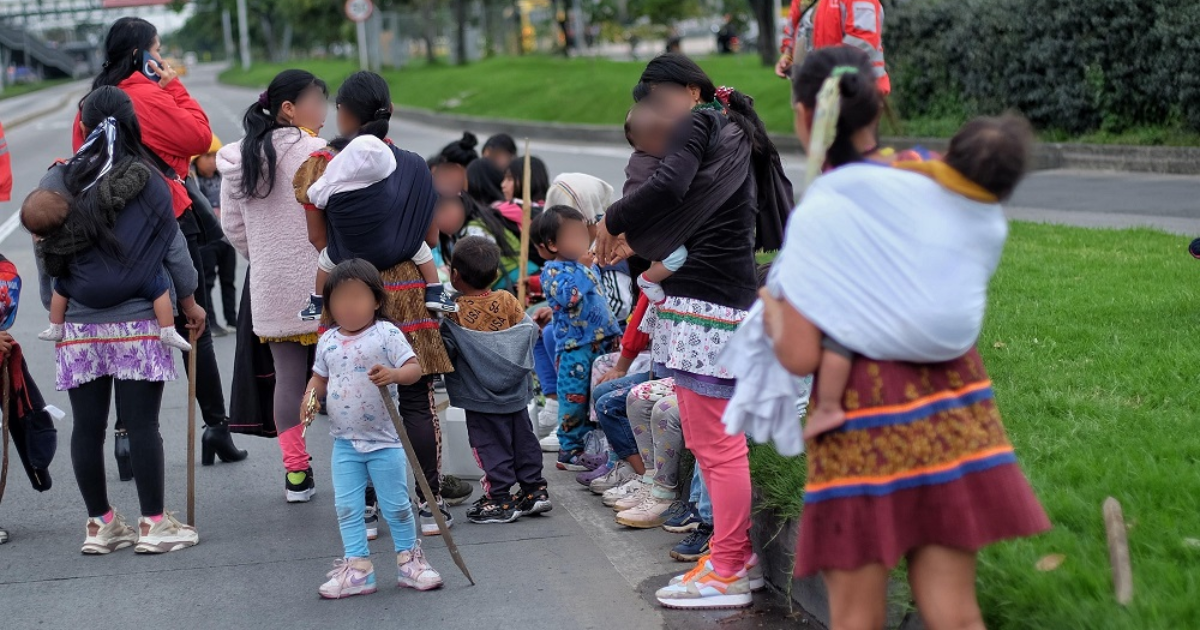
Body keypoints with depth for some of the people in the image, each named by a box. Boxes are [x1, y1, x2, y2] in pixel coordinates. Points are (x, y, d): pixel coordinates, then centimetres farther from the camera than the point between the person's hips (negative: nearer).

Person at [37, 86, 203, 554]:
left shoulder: (54, 184, 1)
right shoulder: (149, 183, -4)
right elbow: (173, 249, 3)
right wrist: (189, 302, 16)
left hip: (77, 325, 2)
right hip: (139, 321, -2)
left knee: (88, 426, 8)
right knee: (142, 424, 1)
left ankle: (100, 525, 17)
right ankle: (154, 524, 6)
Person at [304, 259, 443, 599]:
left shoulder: (386, 334, -9)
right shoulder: (327, 341, 6)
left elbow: (414, 368, -13)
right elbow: (320, 378, 15)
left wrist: (394, 375, -33)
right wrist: (310, 397, -6)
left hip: (384, 441, -4)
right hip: (345, 443, 4)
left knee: (396, 505, 5)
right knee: (347, 508, 4)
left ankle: (409, 559, 21)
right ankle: (356, 567, 12)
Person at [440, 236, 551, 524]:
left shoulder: (455, 313, -14)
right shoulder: (507, 301, -4)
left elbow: (447, 350, -15)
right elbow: (530, 331, 0)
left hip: (481, 398, -4)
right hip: (515, 392, 4)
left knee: (490, 445, 2)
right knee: (523, 438, 15)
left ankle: (500, 500, 3)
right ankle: (534, 489, 20)